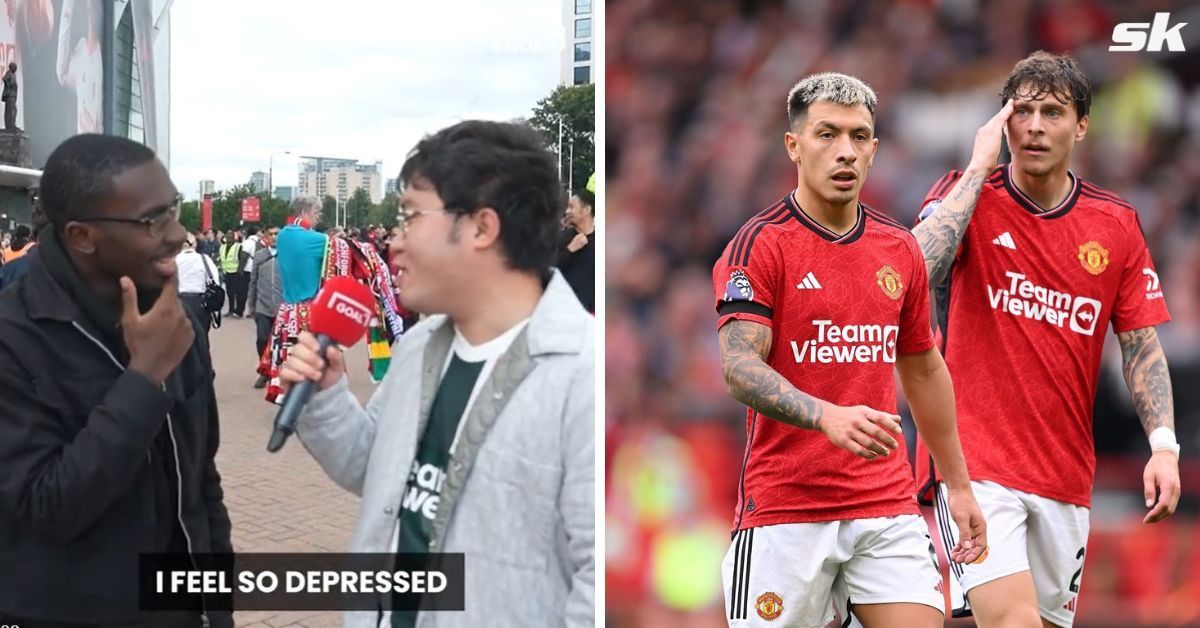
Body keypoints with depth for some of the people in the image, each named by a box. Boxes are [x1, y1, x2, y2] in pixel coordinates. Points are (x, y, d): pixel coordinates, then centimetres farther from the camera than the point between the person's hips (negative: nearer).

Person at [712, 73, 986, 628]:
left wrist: (958, 485, 21)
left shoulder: (901, 249, 12)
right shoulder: (760, 244, -6)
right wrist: (828, 416, -33)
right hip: (784, 509, -4)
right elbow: (739, 368, -16)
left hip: (888, 506, 5)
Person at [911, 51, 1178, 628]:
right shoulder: (966, 194, 0)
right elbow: (915, 270, -21)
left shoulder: (1117, 225, 6)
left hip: (1065, 473, 4)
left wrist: (1164, 445, -4)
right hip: (976, 462, -4)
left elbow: (1141, 346, 9)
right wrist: (979, 168, -14)